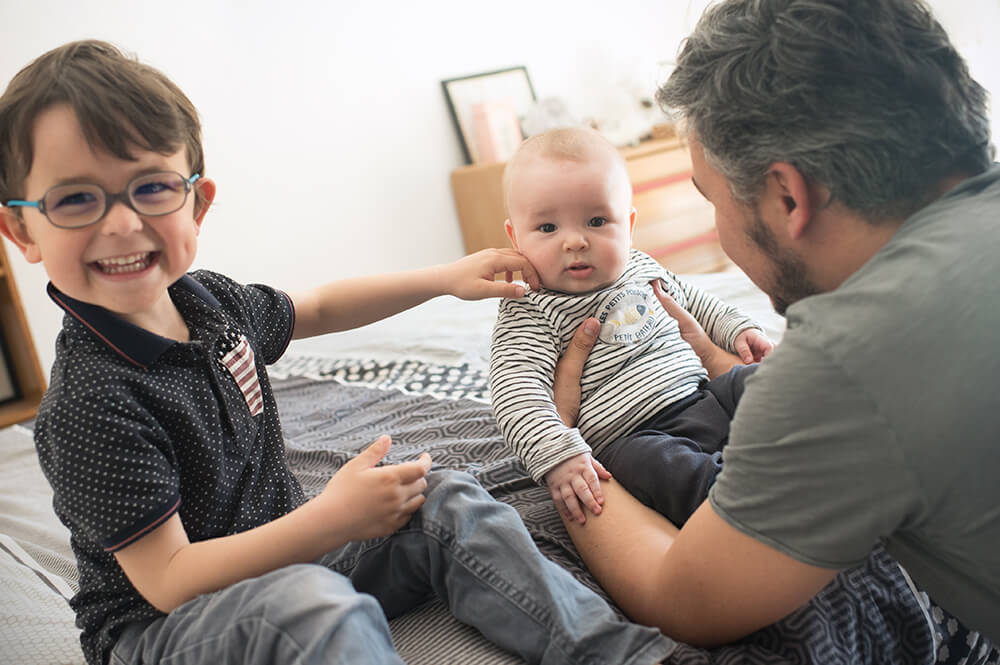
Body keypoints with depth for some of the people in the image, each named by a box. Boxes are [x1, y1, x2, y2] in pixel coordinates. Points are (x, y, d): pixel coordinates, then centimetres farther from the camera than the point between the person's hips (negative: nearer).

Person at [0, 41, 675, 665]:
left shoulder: (208, 299, -3)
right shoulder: (90, 405, -26)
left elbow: (320, 307, 17)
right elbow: (167, 580, -25)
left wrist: (448, 277, 13)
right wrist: (331, 520, -31)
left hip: (282, 550, 7)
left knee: (447, 504, -7)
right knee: (319, 607, -38)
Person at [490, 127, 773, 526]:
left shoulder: (641, 269, 16)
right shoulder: (528, 314, -6)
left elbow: (692, 302, 36)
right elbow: (516, 393, -20)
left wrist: (737, 329, 24)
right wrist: (557, 455, -32)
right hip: (630, 438, -8)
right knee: (657, 466, -37)